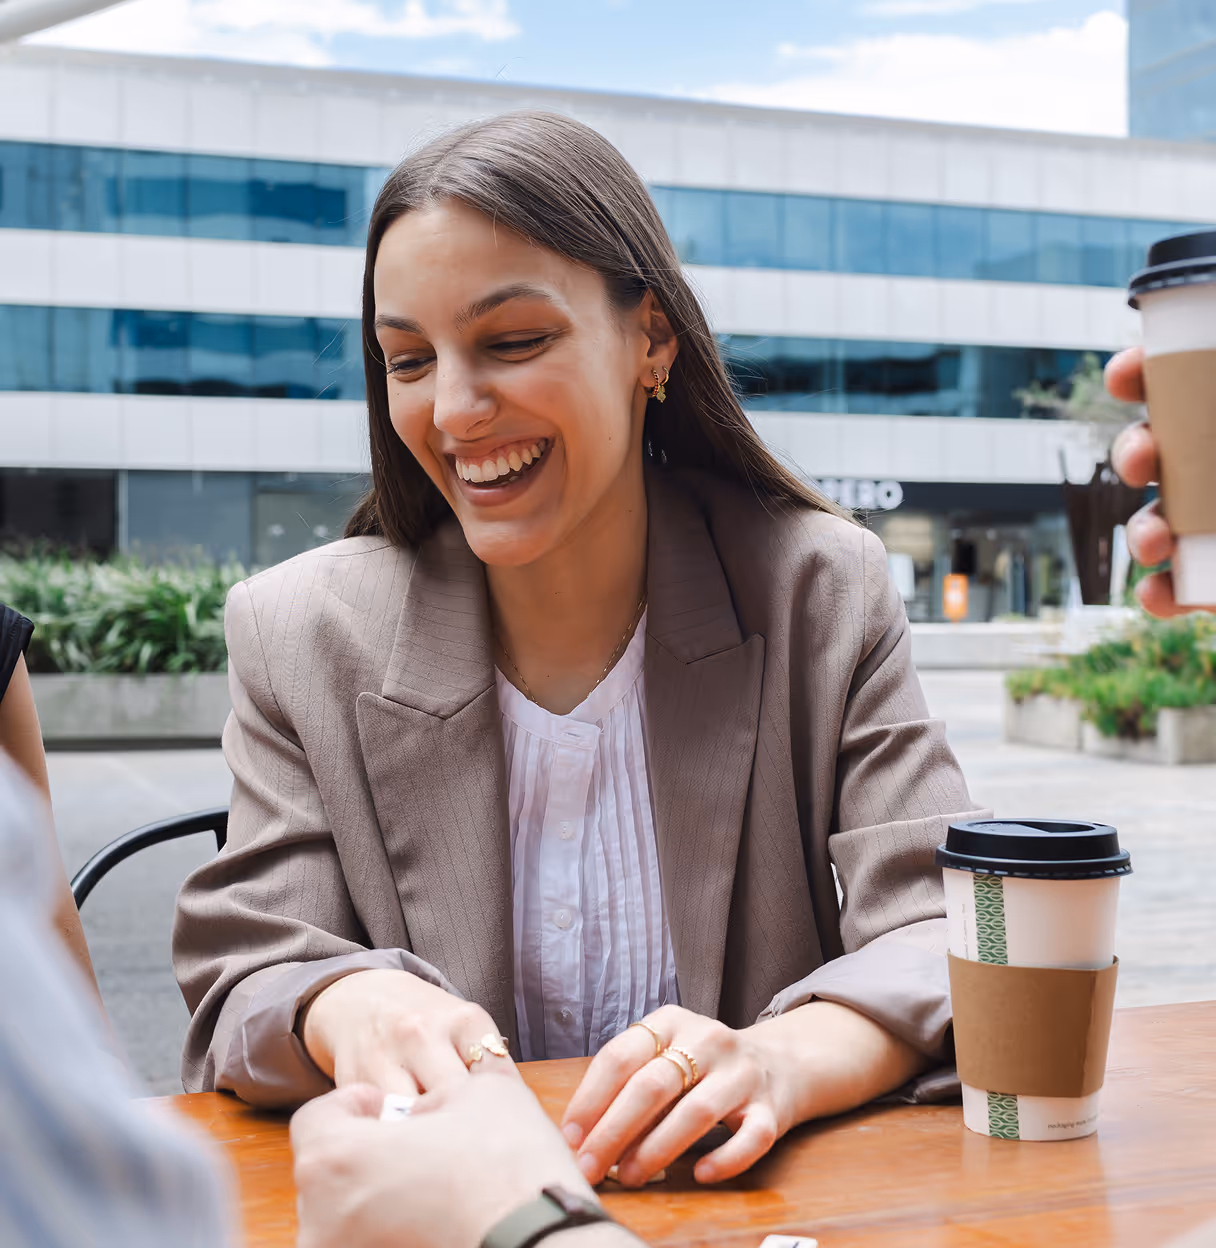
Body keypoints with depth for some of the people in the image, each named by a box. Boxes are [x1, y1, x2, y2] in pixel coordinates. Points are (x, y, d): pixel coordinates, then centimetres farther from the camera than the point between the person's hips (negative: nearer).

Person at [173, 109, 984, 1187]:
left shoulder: (824, 593, -4)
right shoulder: (299, 638, -2)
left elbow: (939, 941, -10)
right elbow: (241, 990, -6)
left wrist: (783, 1060, -32)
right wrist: (349, 1006, -31)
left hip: (748, 1197, -3)